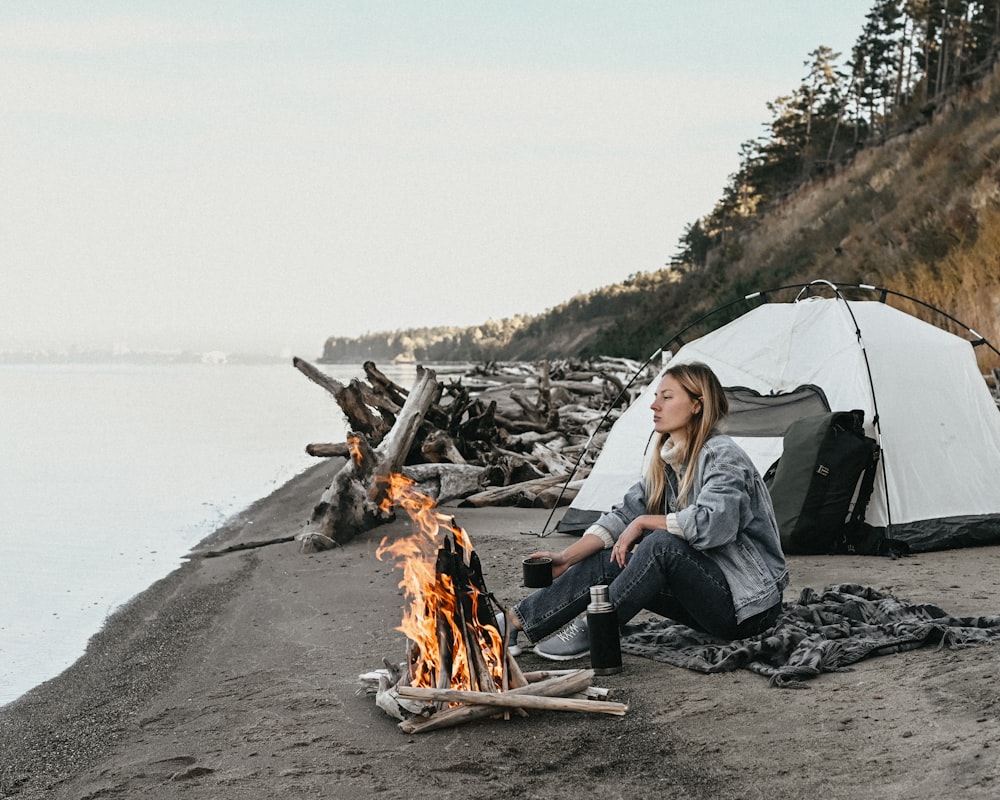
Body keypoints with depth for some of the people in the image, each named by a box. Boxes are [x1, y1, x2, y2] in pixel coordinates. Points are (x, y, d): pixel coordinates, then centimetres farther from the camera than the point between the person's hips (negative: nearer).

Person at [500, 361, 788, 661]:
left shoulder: (722, 457, -17)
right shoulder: (667, 461, 9)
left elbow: (712, 524, -32)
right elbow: (625, 514, 8)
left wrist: (644, 522, -18)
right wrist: (565, 559, -2)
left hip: (748, 605, -8)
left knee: (662, 544, -30)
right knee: (606, 562, -5)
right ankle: (516, 624, -5)